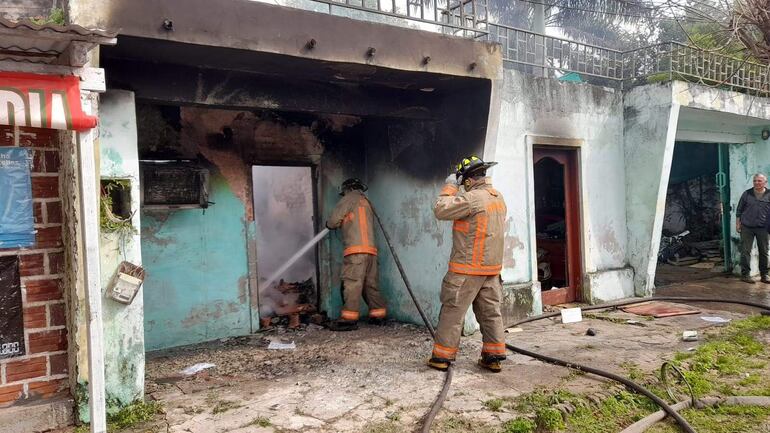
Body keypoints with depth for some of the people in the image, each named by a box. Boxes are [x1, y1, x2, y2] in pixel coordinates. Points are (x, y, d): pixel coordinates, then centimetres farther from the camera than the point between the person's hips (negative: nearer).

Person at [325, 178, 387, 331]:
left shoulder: (351, 197, 6)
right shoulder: (365, 201, 29)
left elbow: (335, 218, -1)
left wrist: (330, 224, 19)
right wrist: (342, 224, 25)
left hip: (356, 249, -8)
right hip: (370, 249, 8)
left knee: (352, 283, -11)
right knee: (370, 284, 12)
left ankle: (349, 318, -14)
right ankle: (378, 314, 14)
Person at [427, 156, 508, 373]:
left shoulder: (472, 198, -18)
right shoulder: (499, 198, 11)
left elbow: (440, 210, -18)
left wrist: (450, 187, -6)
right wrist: (455, 190, 13)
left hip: (467, 269, -8)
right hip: (492, 268, 8)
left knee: (452, 312, 2)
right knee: (490, 312, 12)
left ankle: (442, 356, 9)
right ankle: (494, 357, 15)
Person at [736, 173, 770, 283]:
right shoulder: (747, 194, 4)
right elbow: (739, 210, 8)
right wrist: (737, 224, 4)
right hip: (747, 227, -1)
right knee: (745, 251, -1)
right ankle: (745, 274, 5)